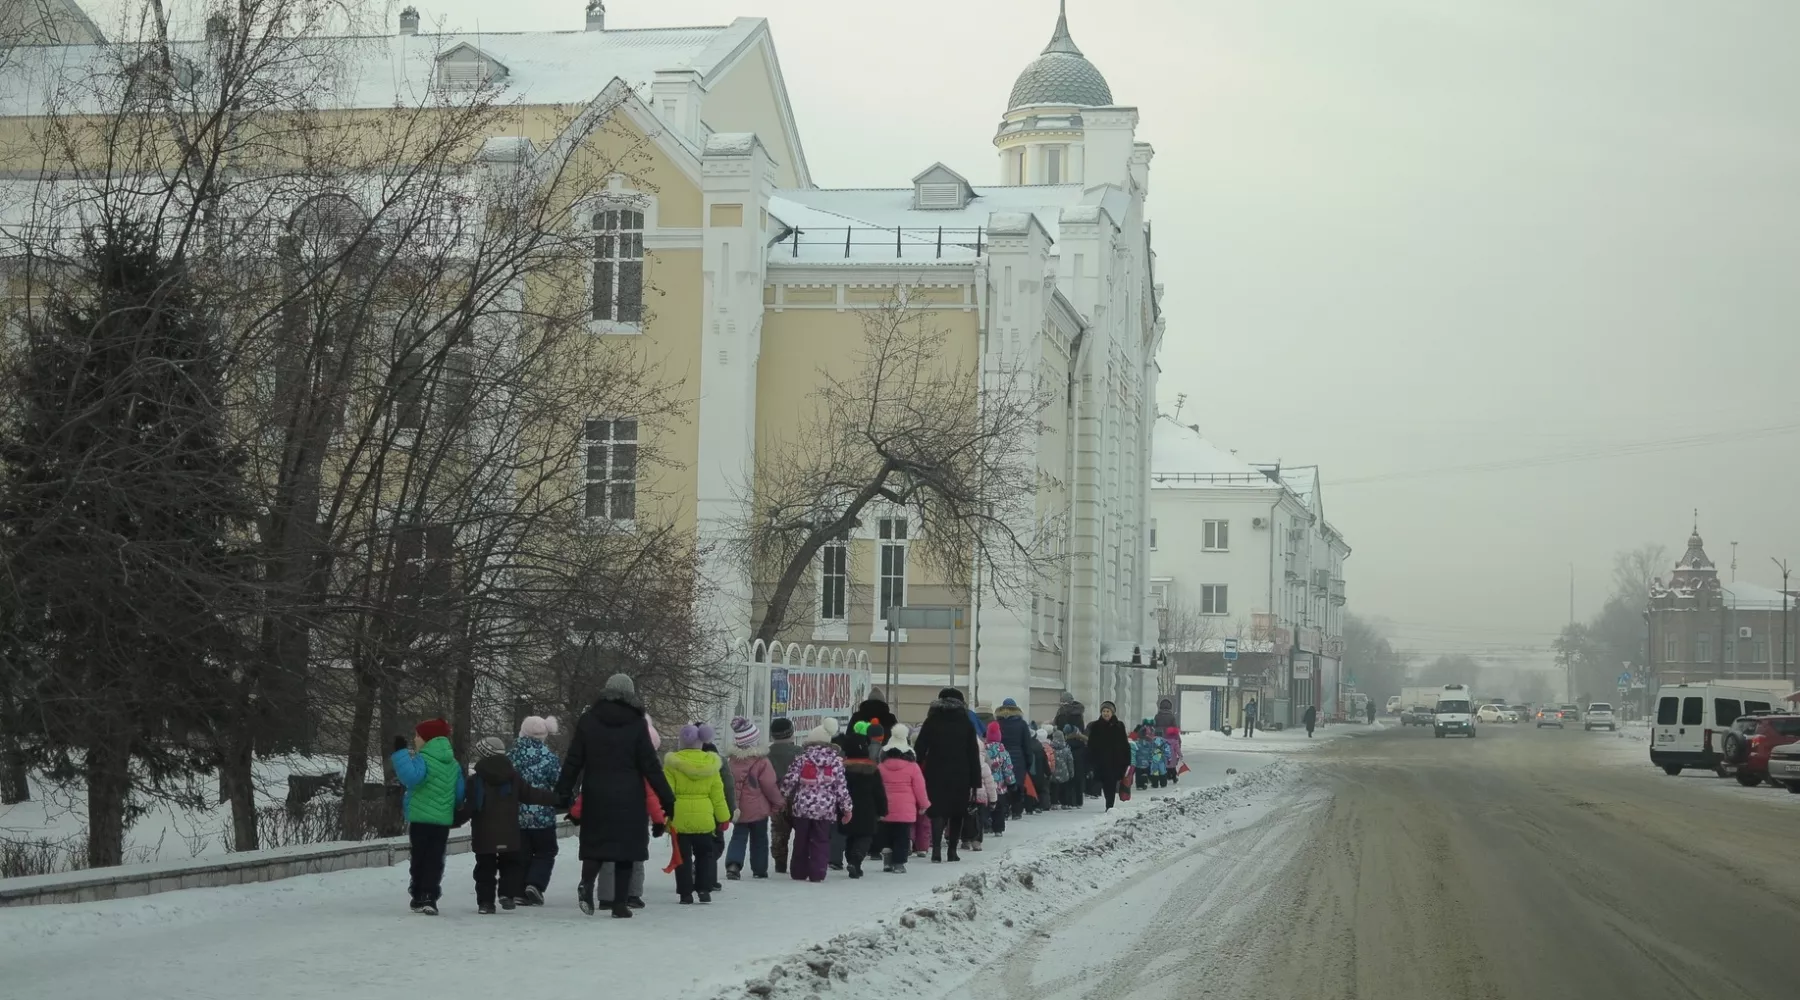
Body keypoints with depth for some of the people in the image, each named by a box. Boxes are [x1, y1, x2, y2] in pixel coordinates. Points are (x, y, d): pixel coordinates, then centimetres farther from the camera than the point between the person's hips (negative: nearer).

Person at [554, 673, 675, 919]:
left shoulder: (588, 721, 3)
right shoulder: (637, 725, -3)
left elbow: (573, 761, 3)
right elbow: (651, 766, -4)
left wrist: (563, 793, 10)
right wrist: (667, 799, 1)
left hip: (596, 797, 2)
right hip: (629, 799, -2)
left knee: (595, 843, 10)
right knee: (625, 845, 6)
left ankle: (587, 884, -18)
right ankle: (620, 903, 4)